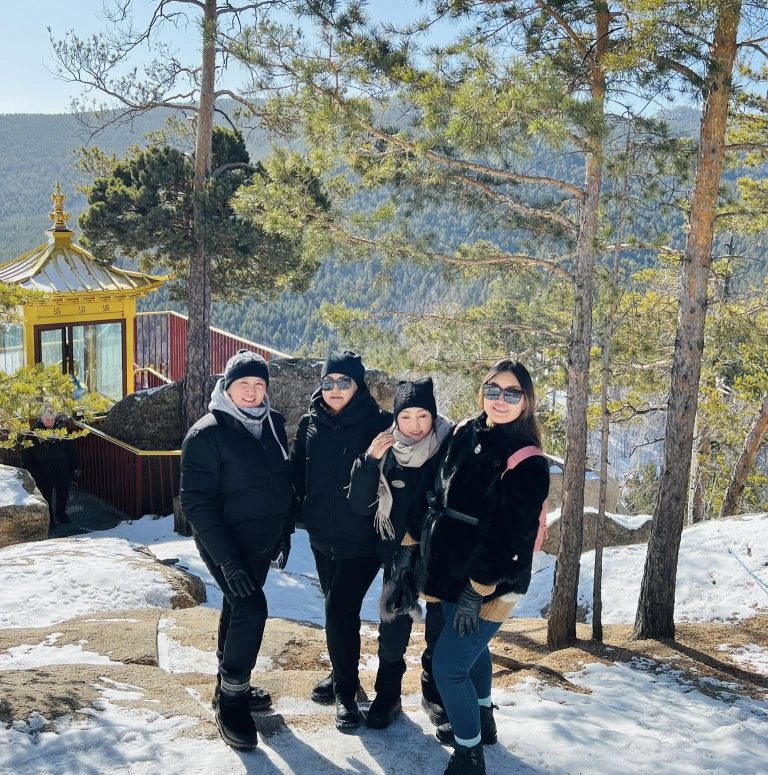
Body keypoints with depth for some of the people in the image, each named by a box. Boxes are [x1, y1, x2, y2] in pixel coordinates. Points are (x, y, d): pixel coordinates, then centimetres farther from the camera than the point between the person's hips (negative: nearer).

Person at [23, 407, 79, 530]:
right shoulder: (35, 431, -11)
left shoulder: (62, 428, -5)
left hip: (62, 470, 2)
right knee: (46, 497, 7)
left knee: (63, 493, 18)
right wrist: (30, 470, -9)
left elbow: (71, 449, 3)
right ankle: (49, 519, 25)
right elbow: (27, 453, -6)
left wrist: (75, 466, 4)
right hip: (43, 473, -2)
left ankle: (61, 513, 42)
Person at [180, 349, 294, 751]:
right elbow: (196, 501, -20)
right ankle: (231, 701, -1)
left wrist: (285, 532, 11)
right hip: (226, 543, -7)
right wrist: (227, 559, -25)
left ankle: (230, 686, 36)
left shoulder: (273, 424, 2)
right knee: (251, 609, -17)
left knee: (237, 610, 19)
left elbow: (283, 480, 13)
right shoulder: (206, 434, -17)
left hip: (262, 541, 7)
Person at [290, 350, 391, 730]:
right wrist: (306, 511, 5)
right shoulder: (310, 424, 2)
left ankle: (345, 689, 9)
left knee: (340, 611, -8)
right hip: (322, 537, 5)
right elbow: (296, 474, 11)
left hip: (362, 539, -5)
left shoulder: (379, 424, -12)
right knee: (337, 608, 19)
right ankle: (341, 673, 37)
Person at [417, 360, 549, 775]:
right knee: (472, 647, 25)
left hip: (489, 585, -7)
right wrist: (429, 551, 13)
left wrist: (476, 591, -19)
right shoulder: (465, 434, 3)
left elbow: (510, 536, -20)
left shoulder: (527, 461, -18)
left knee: (447, 665, -6)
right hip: (452, 572, 7)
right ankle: (482, 721, 47)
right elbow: (441, 500, 13)